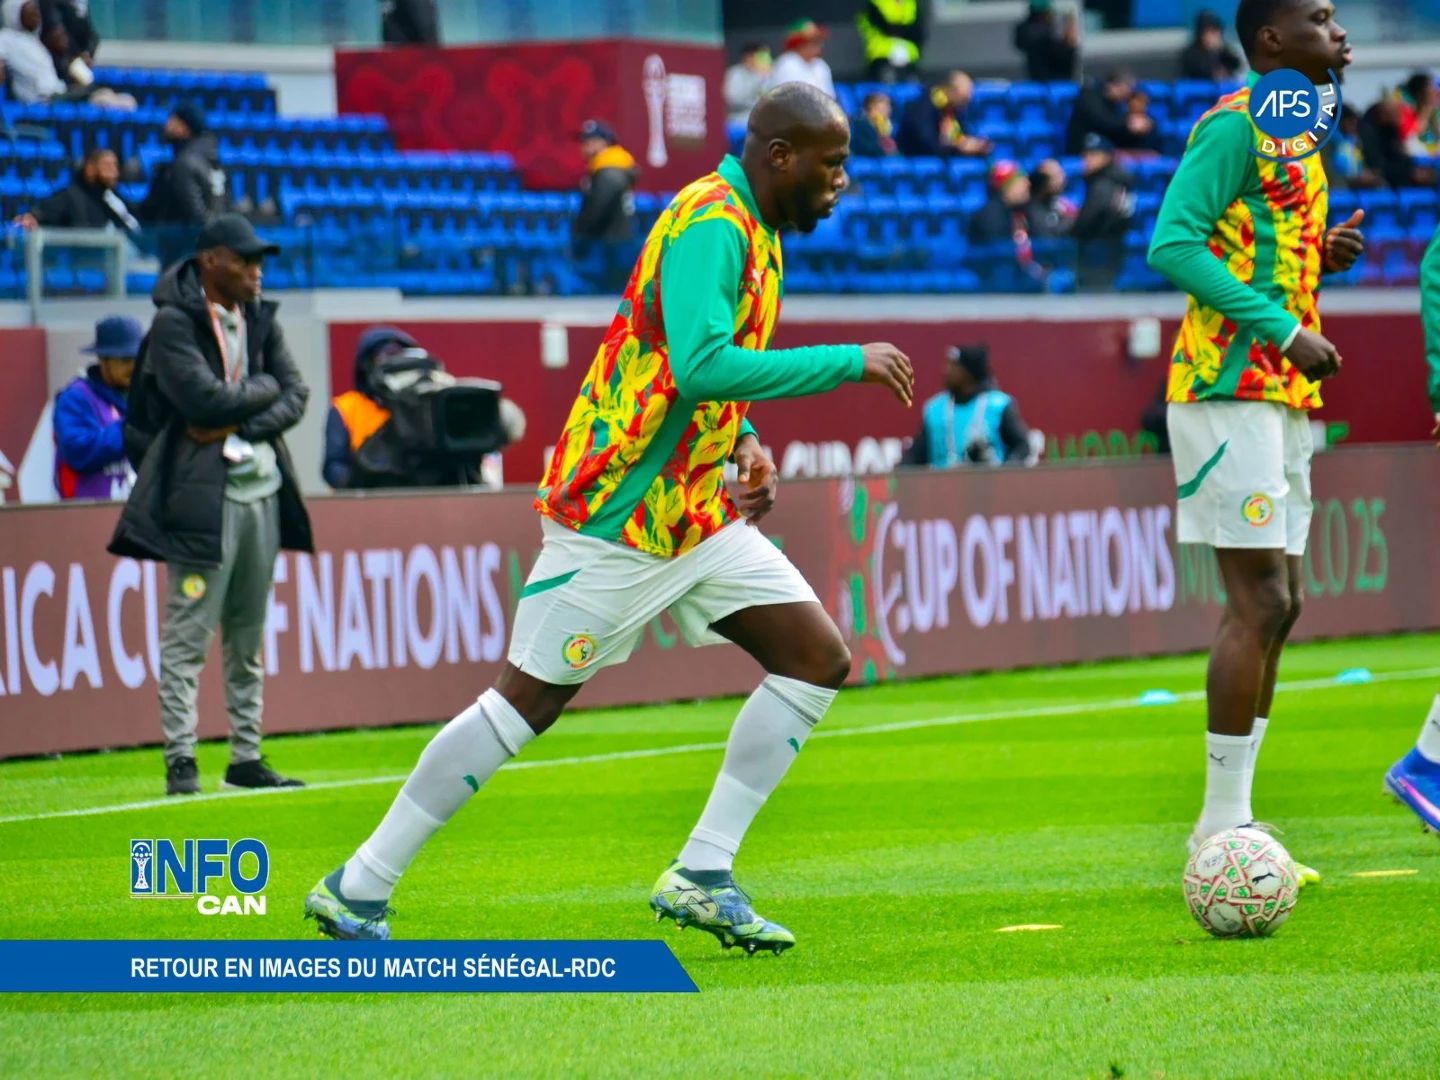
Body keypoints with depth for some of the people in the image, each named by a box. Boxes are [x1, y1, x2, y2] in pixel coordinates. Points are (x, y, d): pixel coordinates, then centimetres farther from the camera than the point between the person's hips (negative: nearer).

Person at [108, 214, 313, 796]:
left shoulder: (260, 320, 13)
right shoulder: (174, 324, -8)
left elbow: (294, 396, 6)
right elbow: (206, 399, -19)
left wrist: (237, 424, -9)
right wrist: (262, 387, -2)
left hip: (262, 485, 7)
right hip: (204, 493, -7)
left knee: (248, 634, 10)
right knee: (188, 633, -7)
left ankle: (246, 757, 14)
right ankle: (180, 759, -6)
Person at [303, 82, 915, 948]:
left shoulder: (752, 232, 12)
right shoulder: (710, 225, -19)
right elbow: (702, 369, -33)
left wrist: (746, 444, 7)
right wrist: (850, 361, -27)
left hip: (696, 512, 9)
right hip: (619, 517, -9)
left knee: (820, 659, 1)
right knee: (529, 701, -3)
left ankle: (703, 875, 3)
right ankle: (358, 889, 8)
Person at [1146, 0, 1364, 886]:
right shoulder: (1236, 125, -9)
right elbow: (1174, 244, -19)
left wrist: (1322, 258, 7)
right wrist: (1286, 329, -21)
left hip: (1282, 396, 10)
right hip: (1233, 387, -10)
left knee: (1277, 605, 8)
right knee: (1259, 602, -12)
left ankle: (1227, 828, 12)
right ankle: (1223, 830, -8)